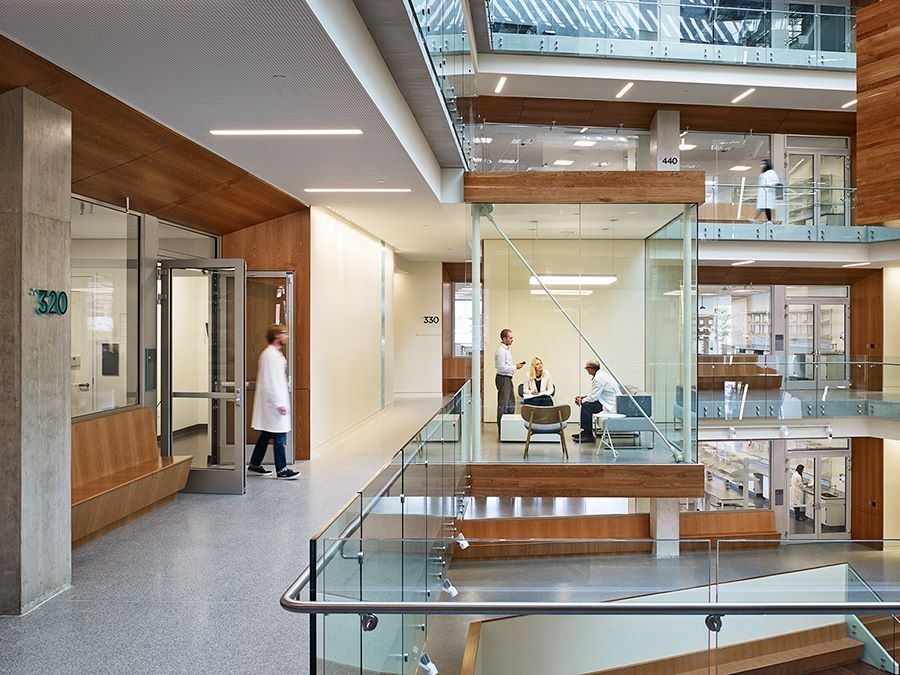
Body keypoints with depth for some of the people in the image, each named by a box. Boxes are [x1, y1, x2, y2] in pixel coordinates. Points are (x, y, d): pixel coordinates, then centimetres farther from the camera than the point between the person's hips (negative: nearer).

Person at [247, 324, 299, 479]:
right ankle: (282, 470, 0)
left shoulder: (274, 353, 16)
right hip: (273, 403, -10)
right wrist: (279, 403, -21)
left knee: (266, 435, 16)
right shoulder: (271, 354, -16)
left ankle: (254, 465, 25)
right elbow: (271, 382, -21)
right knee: (279, 437, -6)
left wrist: (281, 401, 21)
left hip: (272, 403, 10)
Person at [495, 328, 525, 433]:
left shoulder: (507, 349, 15)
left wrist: (516, 366, 9)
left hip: (508, 378, 11)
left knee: (511, 403, 16)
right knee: (503, 404, -4)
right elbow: (502, 367, -22)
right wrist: (515, 367, -17)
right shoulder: (500, 351, -17)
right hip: (503, 378, -11)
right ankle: (501, 428, 1)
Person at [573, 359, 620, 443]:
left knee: (586, 405, -16)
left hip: (611, 406, -11)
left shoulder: (598, 378, -20)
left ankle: (589, 436, -9)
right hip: (613, 402, 11)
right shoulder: (601, 375, 13)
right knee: (585, 402, 16)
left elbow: (593, 397, -19)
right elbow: (595, 393, 21)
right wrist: (583, 396, 12)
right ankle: (586, 431, 20)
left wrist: (581, 401, -2)